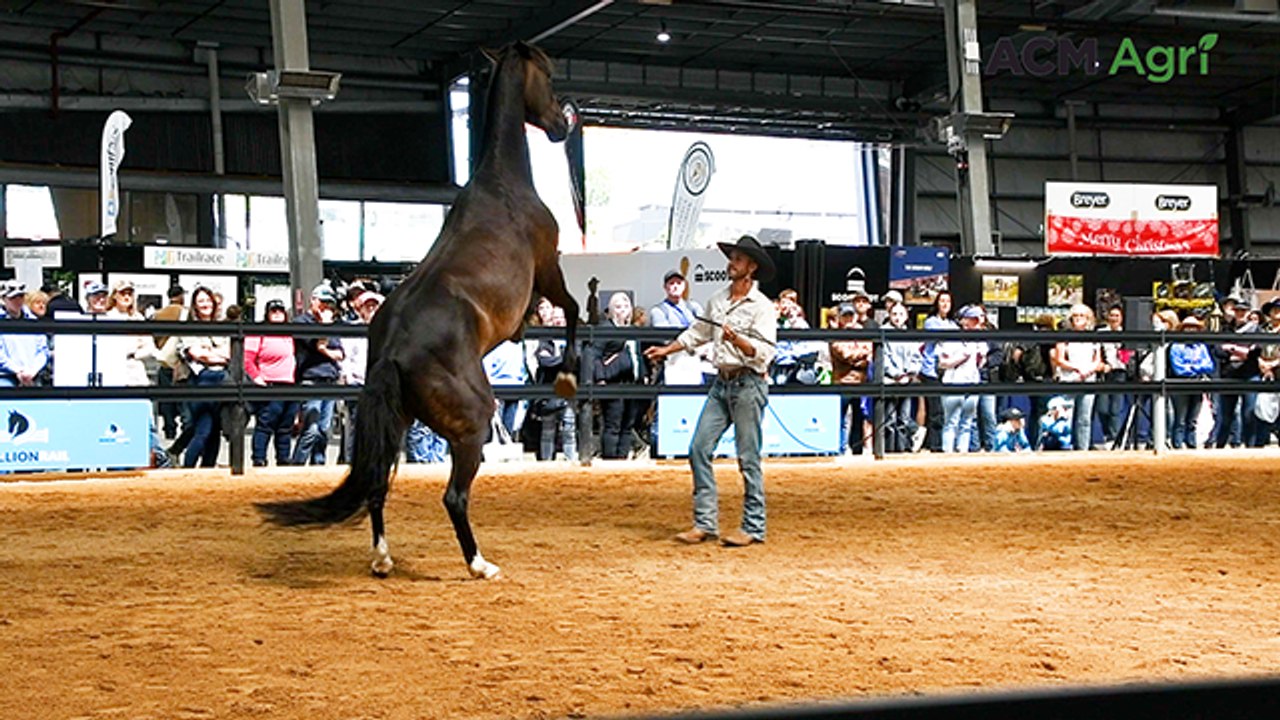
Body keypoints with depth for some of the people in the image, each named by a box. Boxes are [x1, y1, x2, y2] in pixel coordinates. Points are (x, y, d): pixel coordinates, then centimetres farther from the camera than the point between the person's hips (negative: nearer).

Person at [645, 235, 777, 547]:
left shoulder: (762, 307, -8)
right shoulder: (717, 301, 12)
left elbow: (765, 352, -17)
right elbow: (698, 332, 28)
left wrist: (736, 339, -30)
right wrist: (667, 349, 31)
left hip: (748, 384, -7)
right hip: (721, 382, 7)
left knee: (748, 458, -3)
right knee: (699, 449, 2)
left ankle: (753, 528, 4)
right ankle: (705, 522, 7)